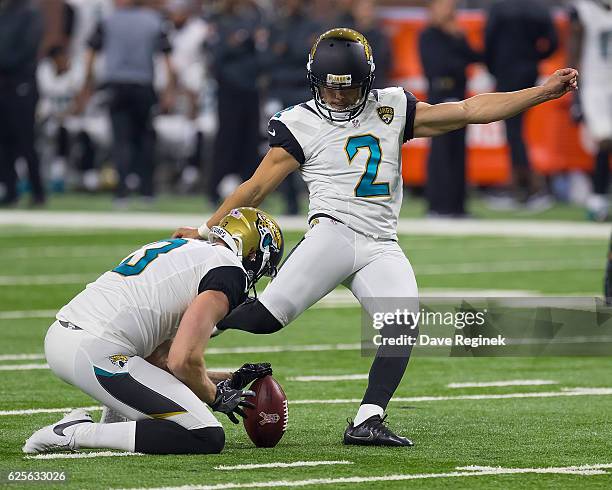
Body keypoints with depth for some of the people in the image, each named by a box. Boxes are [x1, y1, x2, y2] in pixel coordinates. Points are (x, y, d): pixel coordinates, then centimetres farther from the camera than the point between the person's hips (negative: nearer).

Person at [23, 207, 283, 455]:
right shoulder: (229, 270, -2)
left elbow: (157, 360, 27)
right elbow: (184, 361, -12)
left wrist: (230, 380, 30)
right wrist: (216, 396, 8)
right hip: (98, 354, -10)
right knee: (208, 438, -8)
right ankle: (77, 434, -11)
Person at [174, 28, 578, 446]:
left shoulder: (392, 109, 14)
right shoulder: (300, 125, 6)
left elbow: (469, 111, 12)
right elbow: (257, 187, 9)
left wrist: (545, 92, 7)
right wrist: (206, 231, 2)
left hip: (381, 247, 3)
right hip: (334, 233, -3)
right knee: (269, 315, -22)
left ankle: (367, 422, -20)